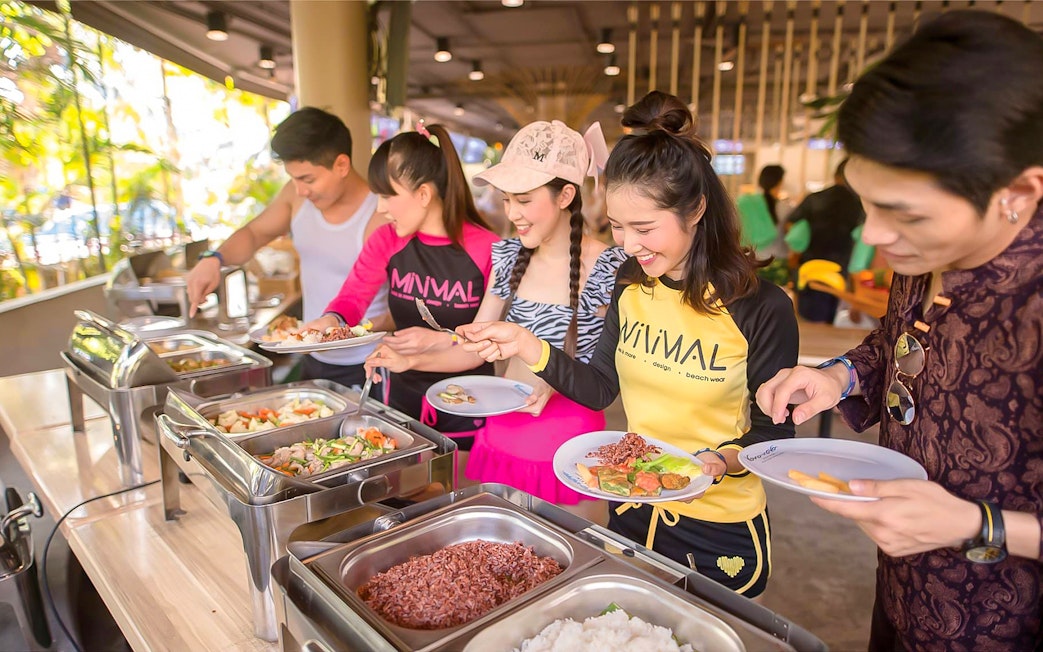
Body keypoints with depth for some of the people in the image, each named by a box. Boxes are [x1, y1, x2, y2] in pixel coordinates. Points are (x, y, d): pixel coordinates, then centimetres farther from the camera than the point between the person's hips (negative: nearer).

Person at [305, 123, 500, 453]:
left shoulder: (488, 249, -16)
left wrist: (442, 340, -24)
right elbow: (352, 298, 3)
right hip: (403, 399, 4)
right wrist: (331, 320, -18)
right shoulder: (387, 241, -1)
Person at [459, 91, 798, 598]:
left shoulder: (762, 308, -20)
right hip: (633, 509, 5)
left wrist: (722, 460, -30)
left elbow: (775, 431, -11)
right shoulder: (630, 284, -5)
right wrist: (524, 344, -14)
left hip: (721, 531, -4)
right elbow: (600, 388, -2)